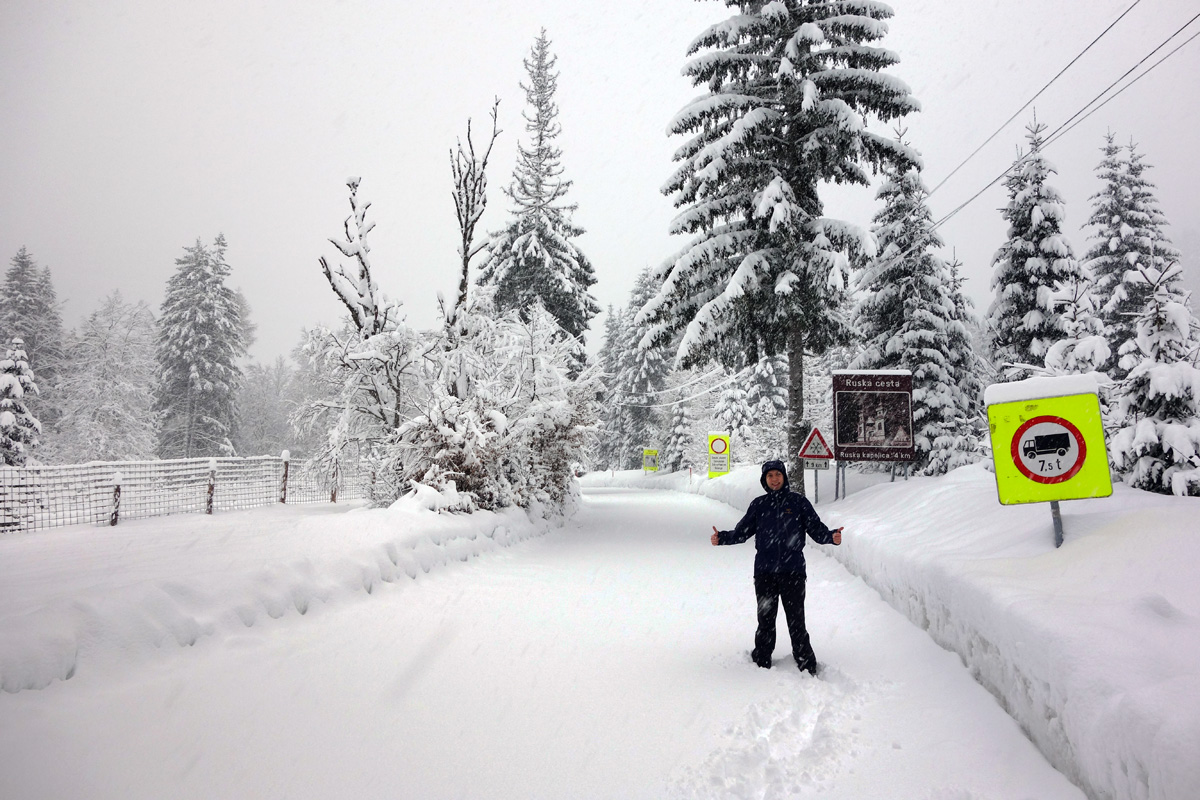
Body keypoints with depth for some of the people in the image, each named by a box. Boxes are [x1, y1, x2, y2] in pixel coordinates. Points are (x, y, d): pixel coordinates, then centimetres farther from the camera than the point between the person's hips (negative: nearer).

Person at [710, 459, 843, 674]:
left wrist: (831, 536, -18)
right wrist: (722, 538, -3)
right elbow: (742, 532, 12)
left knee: (796, 621, 0)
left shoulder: (798, 502, 3)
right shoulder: (759, 505, 9)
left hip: (793, 571, -2)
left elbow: (816, 529, 1)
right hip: (764, 572, 2)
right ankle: (761, 661, 22)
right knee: (765, 620, 10)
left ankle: (807, 666, 10)